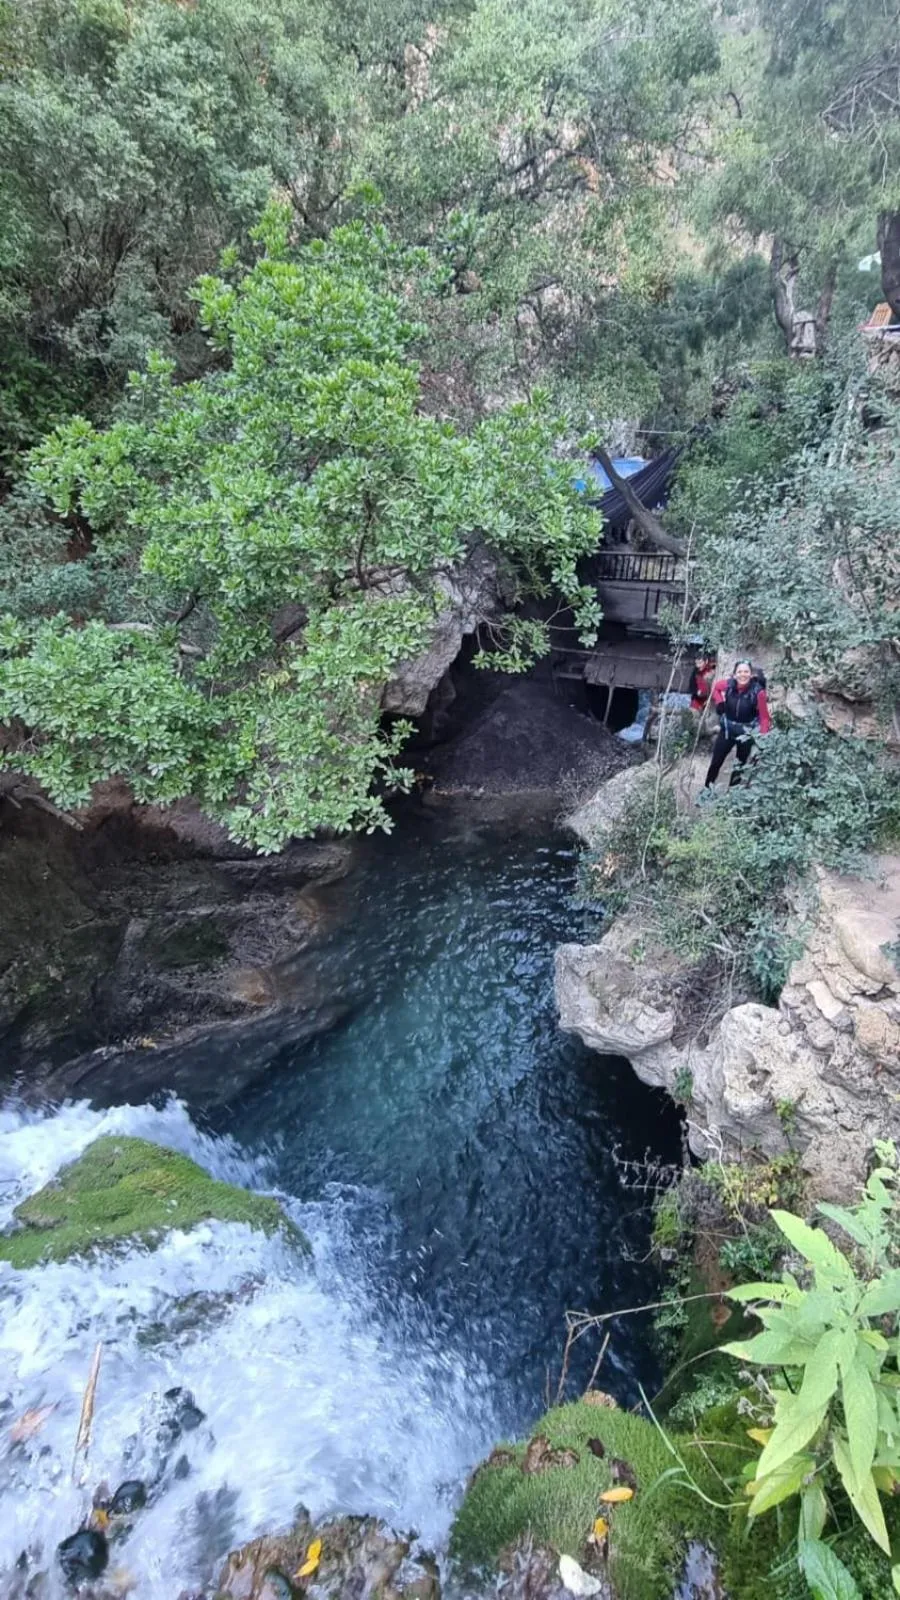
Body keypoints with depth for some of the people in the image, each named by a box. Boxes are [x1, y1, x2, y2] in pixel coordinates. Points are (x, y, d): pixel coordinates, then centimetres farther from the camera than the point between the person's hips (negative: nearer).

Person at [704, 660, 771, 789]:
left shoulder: (758, 691, -25)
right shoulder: (728, 684, -18)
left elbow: (764, 717, -20)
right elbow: (716, 687, 8)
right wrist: (719, 703, -6)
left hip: (746, 732, -2)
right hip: (727, 728, 2)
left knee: (740, 765, 15)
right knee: (716, 760, 13)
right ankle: (707, 788, 31)